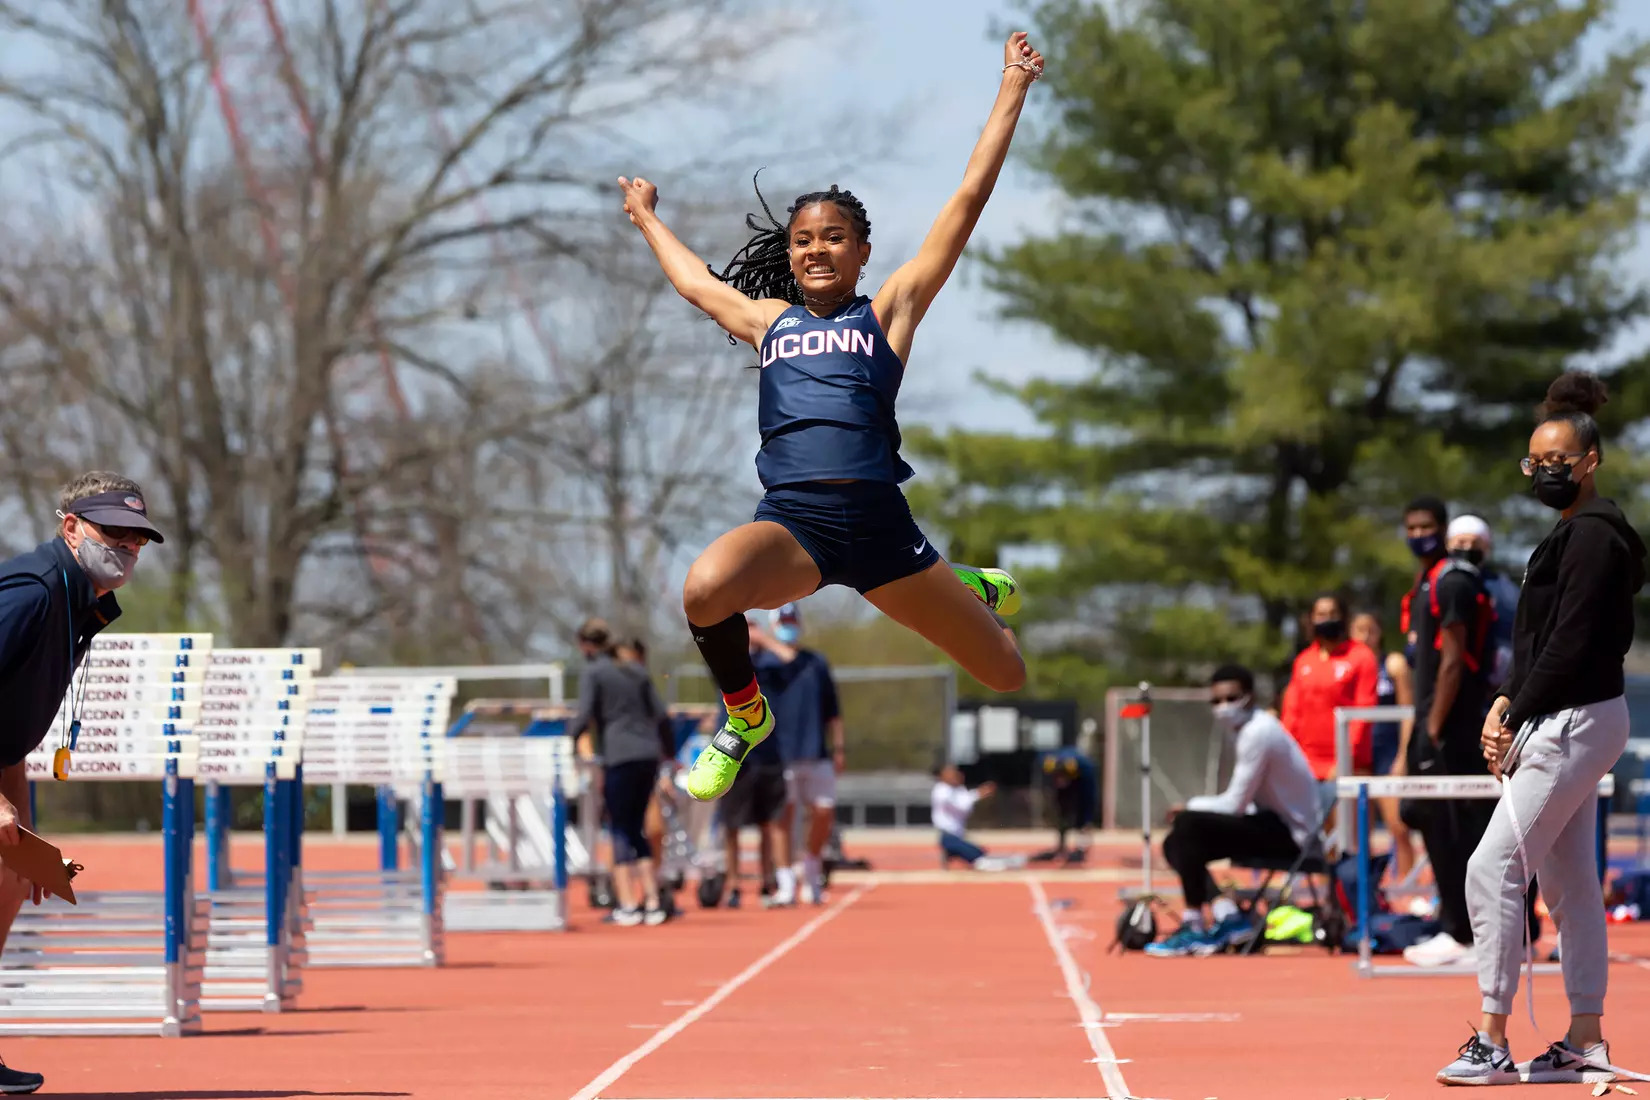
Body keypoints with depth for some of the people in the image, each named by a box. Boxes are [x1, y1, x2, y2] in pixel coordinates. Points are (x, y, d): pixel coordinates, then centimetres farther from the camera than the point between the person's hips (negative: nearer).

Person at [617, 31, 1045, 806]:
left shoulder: (887, 314, 11)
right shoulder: (770, 321, 19)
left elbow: (968, 201, 9)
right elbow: (693, 280, 40)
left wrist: (1012, 89, 8)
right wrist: (646, 219, 54)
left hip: (878, 523, -1)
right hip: (792, 519, 1)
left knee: (1008, 677, 8)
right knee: (705, 590, -36)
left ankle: (974, 590, 47)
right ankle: (744, 716, -3)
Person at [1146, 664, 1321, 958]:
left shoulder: (1258, 733, -19)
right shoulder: (1249, 728, 11)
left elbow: (1235, 804, -20)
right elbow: (1243, 803, 13)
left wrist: (1190, 806, -5)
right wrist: (1195, 808, -1)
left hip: (1290, 835, -10)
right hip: (1276, 825, 10)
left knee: (1188, 826, -23)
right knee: (1177, 843, 7)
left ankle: (1193, 928, -16)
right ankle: (1227, 917, -4)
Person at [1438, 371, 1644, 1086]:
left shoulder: (1593, 534, -14)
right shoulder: (1574, 532, 17)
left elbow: (1571, 645, -19)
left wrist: (1514, 720, -14)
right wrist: (1506, 705, 6)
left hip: (1575, 725, -10)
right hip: (1569, 725, 10)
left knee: (1493, 869, -11)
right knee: (1569, 883, 11)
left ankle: (1492, 1042, -10)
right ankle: (1586, 1043, 13)